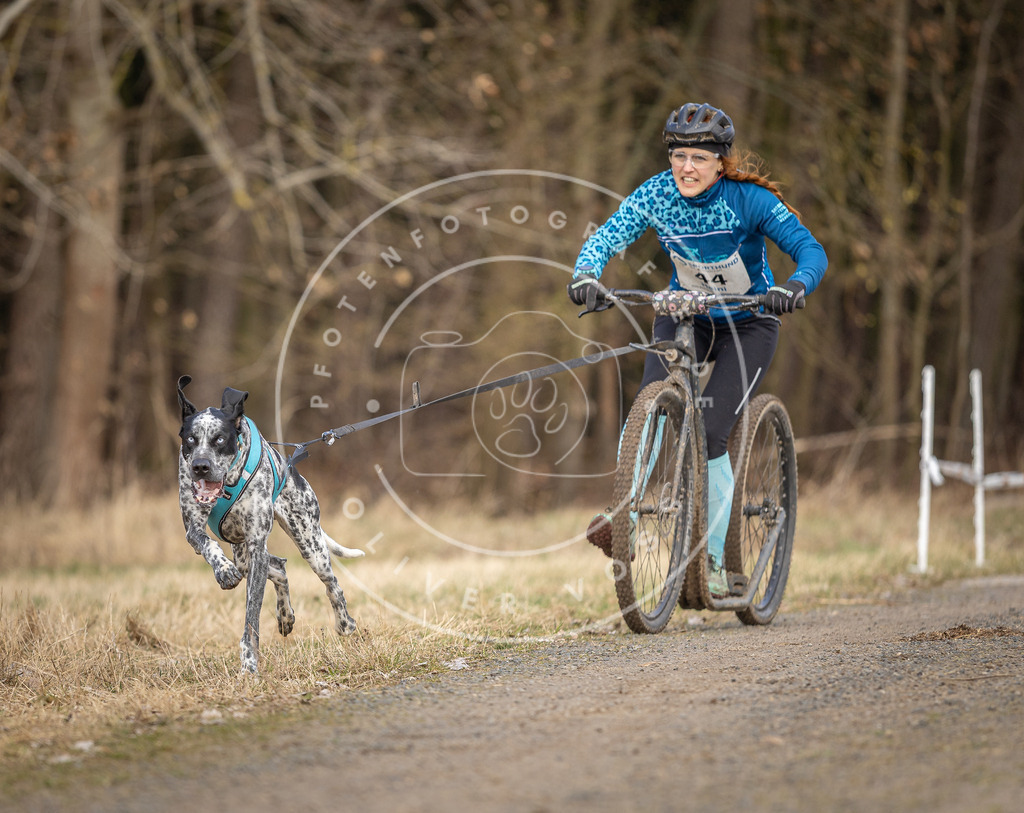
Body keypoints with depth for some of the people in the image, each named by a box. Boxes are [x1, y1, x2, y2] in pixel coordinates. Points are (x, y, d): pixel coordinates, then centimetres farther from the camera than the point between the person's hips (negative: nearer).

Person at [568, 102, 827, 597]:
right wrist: (586, 274, -42)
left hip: (747, 324, -3)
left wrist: (795, 286, -49)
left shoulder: (750, 199, -24)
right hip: (683, 315, 3)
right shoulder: (656, 194, -15)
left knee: (709, 434, -16)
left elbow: (810, 250, -28)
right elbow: (606, 238, -21)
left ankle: (714, 560, -3)